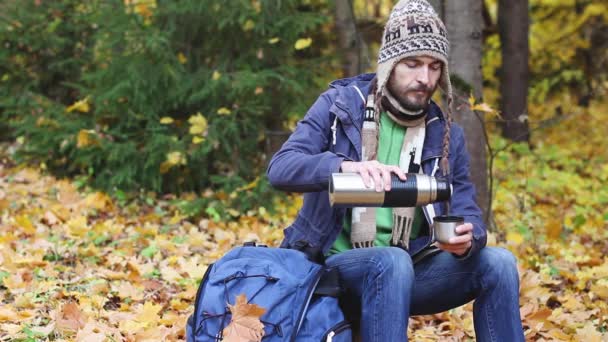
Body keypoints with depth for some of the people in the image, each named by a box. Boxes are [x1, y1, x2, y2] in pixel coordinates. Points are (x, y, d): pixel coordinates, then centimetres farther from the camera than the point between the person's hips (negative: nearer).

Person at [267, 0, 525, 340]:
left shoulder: (447, 134, 7)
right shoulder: (340, 104, -4)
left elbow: (467, 213, 3)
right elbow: (280, 168, -16)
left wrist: (467, 237, -24)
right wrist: (346, 166, -37)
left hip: (407, 269, 4)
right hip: (334, 266, -4)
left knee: (498, 262, -17)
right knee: (392, 262, -36)